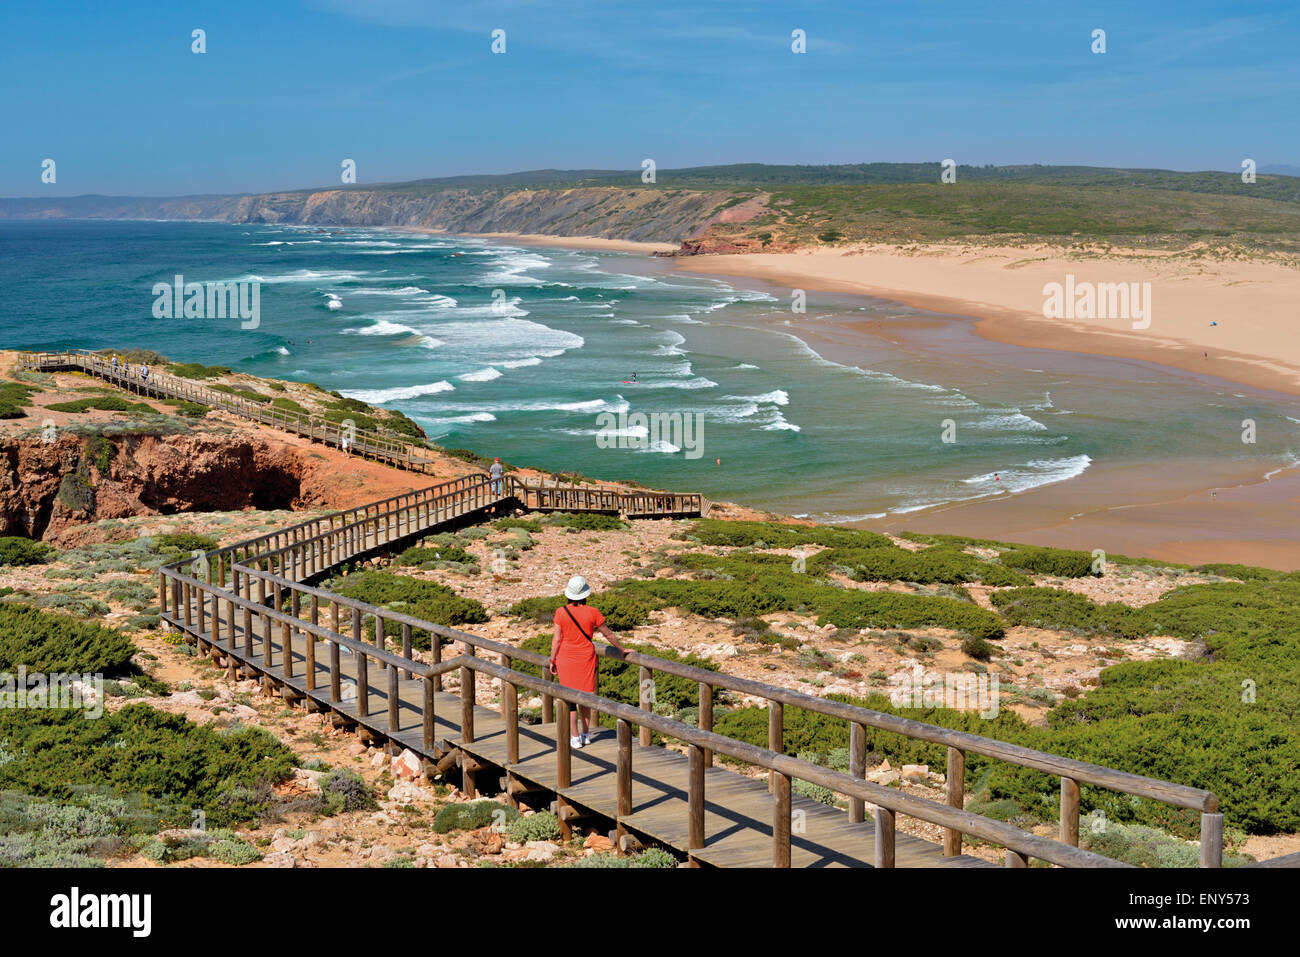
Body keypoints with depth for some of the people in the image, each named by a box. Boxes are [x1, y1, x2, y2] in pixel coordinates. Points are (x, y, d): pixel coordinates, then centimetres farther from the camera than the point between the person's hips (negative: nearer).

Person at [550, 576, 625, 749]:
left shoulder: (561, 612, -10)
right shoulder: (592, 612, -8)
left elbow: (556, 638, -7)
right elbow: (608, 634, 2)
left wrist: (552, 660, 4)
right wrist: (622, 650, 16)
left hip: (566, 658, -1)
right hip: (586, 658, 1)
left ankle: (575, 738, 6)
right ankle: (586, 734, 23)